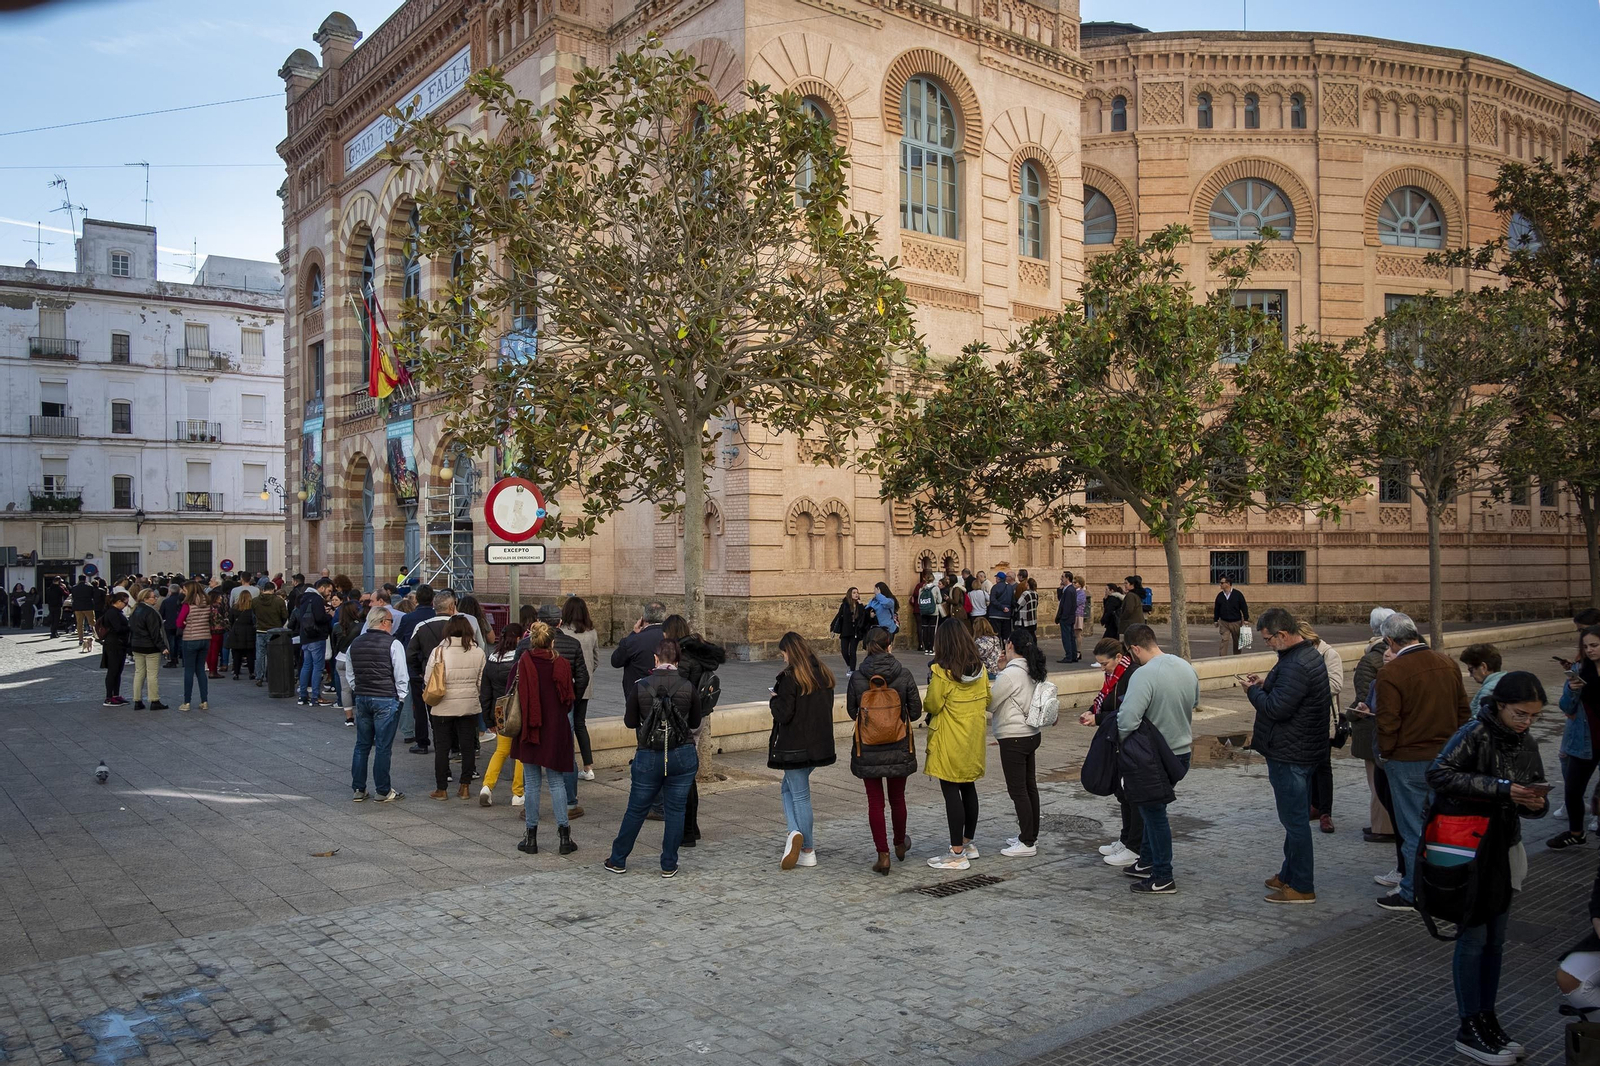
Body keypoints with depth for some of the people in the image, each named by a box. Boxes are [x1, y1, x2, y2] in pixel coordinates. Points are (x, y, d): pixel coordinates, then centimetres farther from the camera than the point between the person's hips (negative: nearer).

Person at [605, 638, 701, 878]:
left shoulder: (640, 687, -9)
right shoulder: (688, 688, -7)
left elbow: (629, 722, 1)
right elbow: (695, 721, 5)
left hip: (649, 757, 0)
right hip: (683, 756, 0)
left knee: (636, 810, 13)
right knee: (675, 810, 10)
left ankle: (618, 860, 25)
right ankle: (669, 865, 15)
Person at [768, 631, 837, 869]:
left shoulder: (790, 678, -17)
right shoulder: (823, 674, 7)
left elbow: (783, 713, -18)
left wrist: (774, 699, 0)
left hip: (795, 746, -7)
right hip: (820, 744, 7)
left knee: (800, 795, 2)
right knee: (789, 787, 20)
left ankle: (808, 852, 4)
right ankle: (798, 835, 10)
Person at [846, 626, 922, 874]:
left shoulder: (856, 678, -10)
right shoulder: (904, 675, -11)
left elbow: (851, 712, 1)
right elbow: (916, 710, -4)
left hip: (867, 749, -1)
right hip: (899, 749, 1)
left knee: (875, 802, 7)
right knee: (897, 798, 19)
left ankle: (883, 854, 5)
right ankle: (900, 844, 39)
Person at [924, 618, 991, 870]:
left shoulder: (942, 672, -19)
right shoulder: (980, 668, 0)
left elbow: (932, 706, -13)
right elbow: (987, 700, 9)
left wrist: (928, 700, 8)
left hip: (950, 742, -7)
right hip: (973, 738, 7)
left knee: (951, 792, -1)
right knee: (968, 788, 17)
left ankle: (957, 853, 2)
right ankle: (969, 843, 29)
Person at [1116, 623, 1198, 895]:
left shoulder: (1144, 674, -25)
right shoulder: (1186, 668, 2)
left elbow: (1127, 721, -29)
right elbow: (1193, 705, 17)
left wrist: (1121, 741, -11)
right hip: (1182, 751, 8)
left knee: (1154, 813, 5)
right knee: (1154, 809, 22)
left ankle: (1163, 878, 14)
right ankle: (1147, 862, 33)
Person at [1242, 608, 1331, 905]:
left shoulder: (1295, 666, -24)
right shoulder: (1310, 654, 11)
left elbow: (1277, 708, -27)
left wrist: (1253, 691, -11)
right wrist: (1264, 687, 5)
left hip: (1289, 756, -11)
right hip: (1304, 752, 11)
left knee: (1294, 820, -2)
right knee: (1297, 818, 19)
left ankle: (1301, 887, 6)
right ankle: (1290, 875, 31)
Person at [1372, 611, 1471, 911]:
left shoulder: (1391, 673, -18)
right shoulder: (1448, 665, 3)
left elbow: (1387, 722, -16)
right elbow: (1463, 713, 11)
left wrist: (1385, 753, 0)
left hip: (1409, 762, -6)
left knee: (1414, 829, 3)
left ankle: (1413, 894, 12)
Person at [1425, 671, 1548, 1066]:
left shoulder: (1527, 744, 6)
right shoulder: (1475, 733, -16)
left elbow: (1535, 795, 14)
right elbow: (1438, 773, -28)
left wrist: (1537, 804, -11)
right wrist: (1500, 788, -29)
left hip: (1503, 851, 7)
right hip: (1468, 850, -7)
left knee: (1495, 940, 14)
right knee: (1474, 937, 0)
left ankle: (1487, 1019, 26)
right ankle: (1470, 1029, 12)